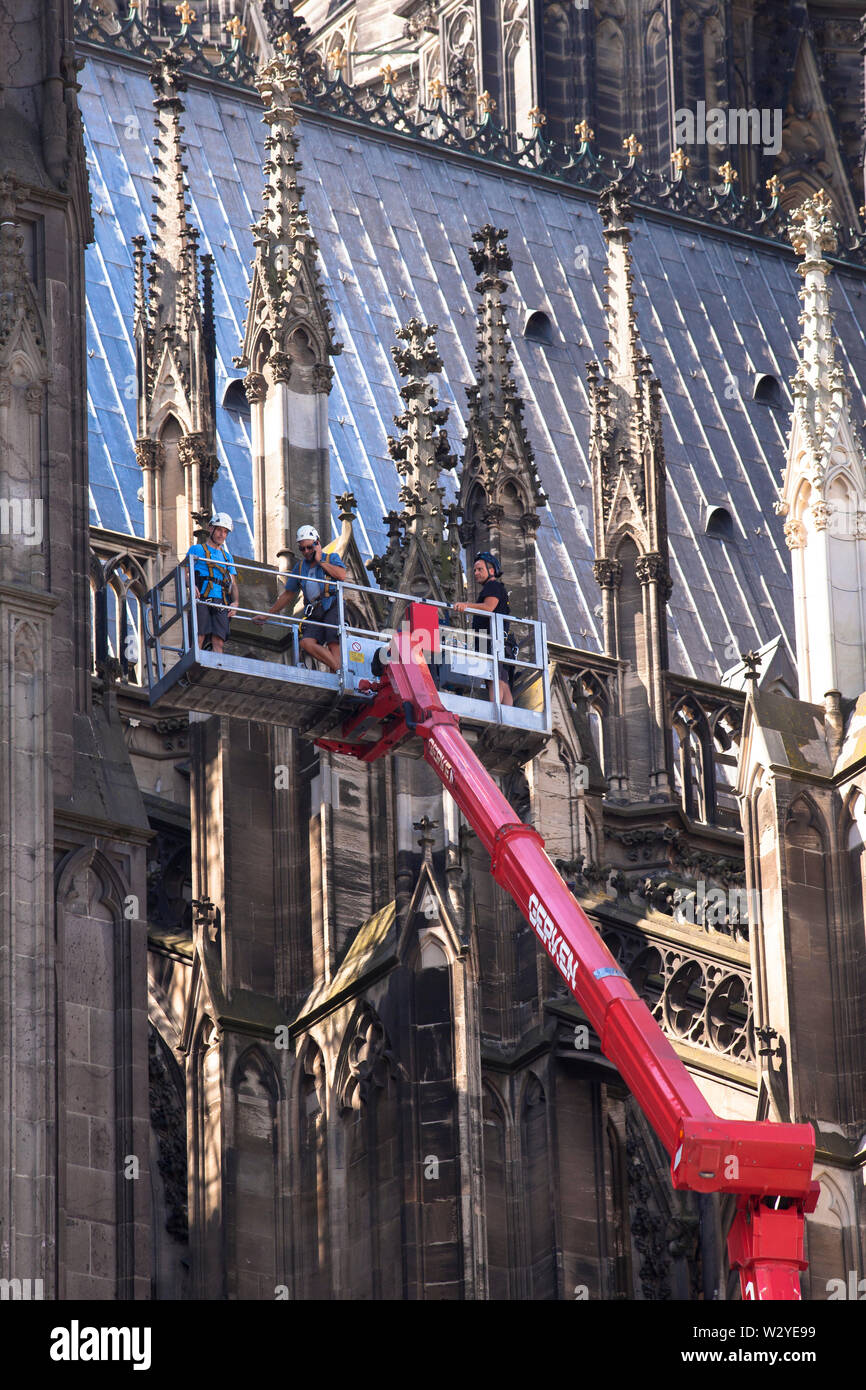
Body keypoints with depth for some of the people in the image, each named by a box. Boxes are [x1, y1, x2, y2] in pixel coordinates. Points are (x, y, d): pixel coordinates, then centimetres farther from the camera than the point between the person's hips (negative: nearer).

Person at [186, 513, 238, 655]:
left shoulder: (227, 556, 29)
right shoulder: (196, 550, 17)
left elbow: (233, 583, 22)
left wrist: (235, 602, 2)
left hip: (221, 604, 3)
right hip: (202, 600, -3)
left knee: (218, 642, -13)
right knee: (199, 638, -18)